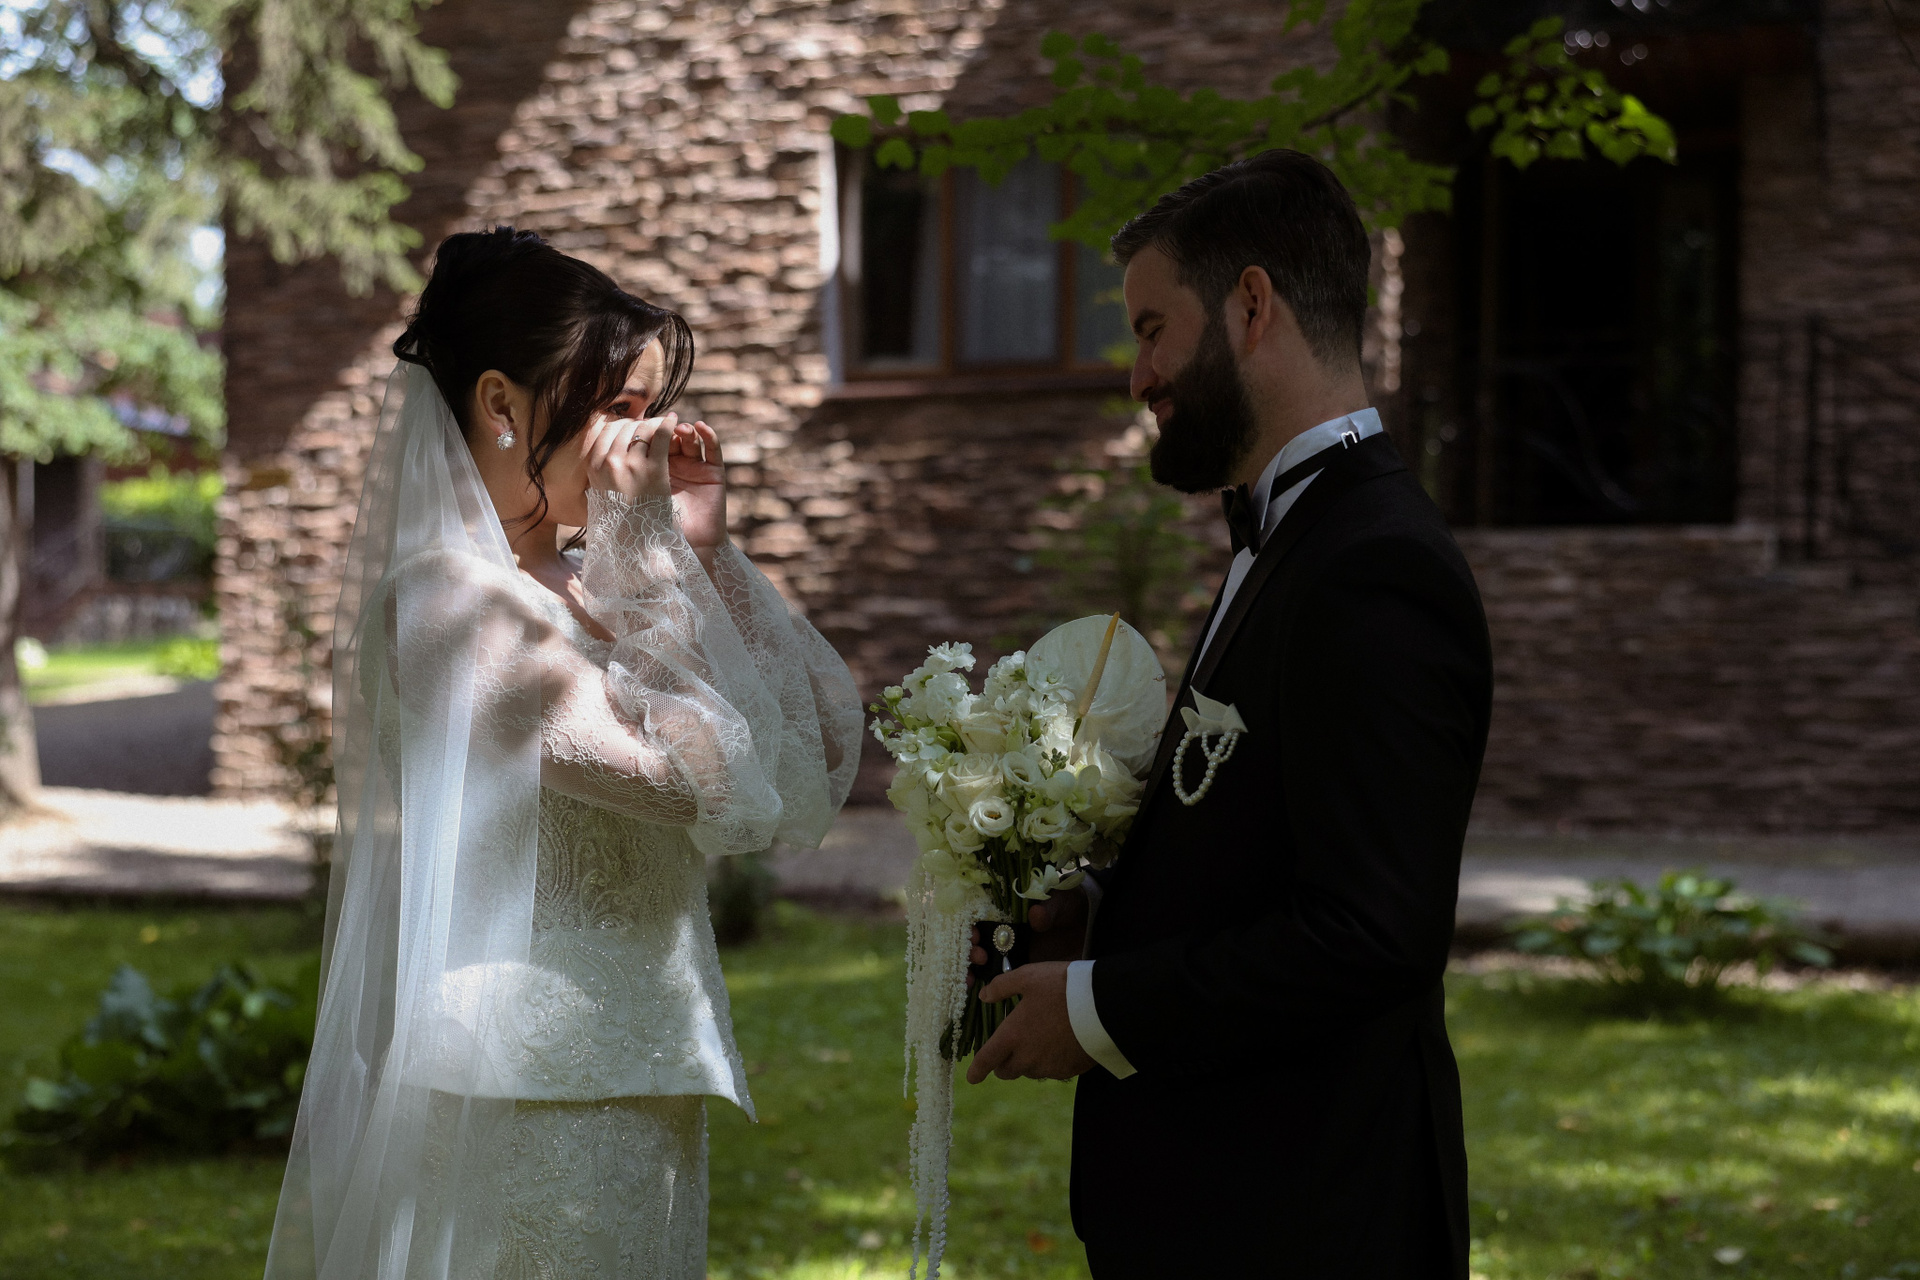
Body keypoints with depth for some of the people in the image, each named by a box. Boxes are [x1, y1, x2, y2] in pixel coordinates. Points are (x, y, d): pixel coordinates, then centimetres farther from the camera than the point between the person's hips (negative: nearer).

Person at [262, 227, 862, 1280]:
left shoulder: (579, 585, 10)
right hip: (527, 1105, -9)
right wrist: (644, 540, -14)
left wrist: (703, 549, 2)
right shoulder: (453, 600, -16)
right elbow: (718, 779, -22)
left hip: (628, 1094, 9)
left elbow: (821, 745, 8)